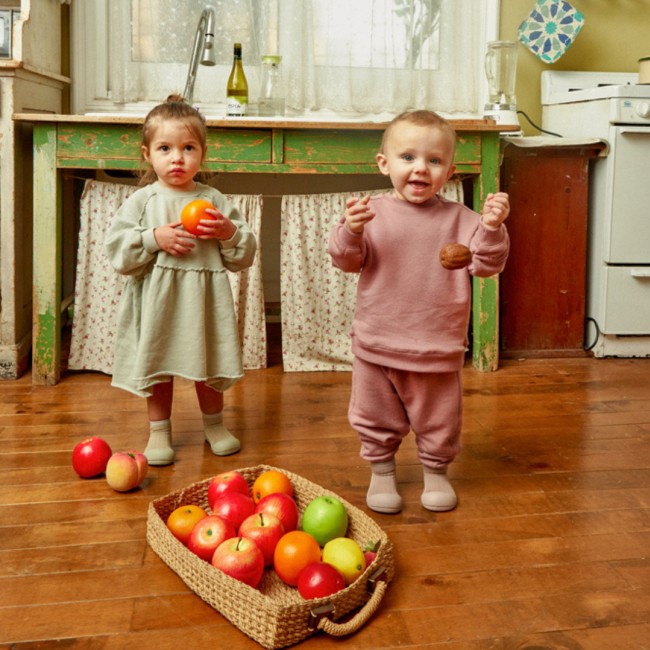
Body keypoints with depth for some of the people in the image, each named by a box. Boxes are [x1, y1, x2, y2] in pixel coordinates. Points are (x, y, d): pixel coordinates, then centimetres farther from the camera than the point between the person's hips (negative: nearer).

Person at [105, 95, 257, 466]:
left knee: (210, 367, 14)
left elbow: (245, 255, 3)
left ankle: (214, 424, 36)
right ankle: (159, 431, 28)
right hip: (158, 303, -1)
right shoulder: (142, 201, -2)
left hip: (204, 301, 1)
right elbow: (117, 250, -10)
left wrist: (229, 233, -15)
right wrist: (155, 239, -20)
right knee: (158, 367, 11)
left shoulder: (214, 200, 2)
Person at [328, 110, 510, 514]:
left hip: (438, 348, 0)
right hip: (377, 344, 0)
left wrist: (492, 228, -24)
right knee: (377, 418, 15)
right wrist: (351, 232, -28)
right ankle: (382, 471, 36)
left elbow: (486, 264, -7)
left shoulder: (458, 219, -4)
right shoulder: (372, 213, -6)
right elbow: (347, 260, -9)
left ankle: (437, 471, 38)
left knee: (439, 419, 15)